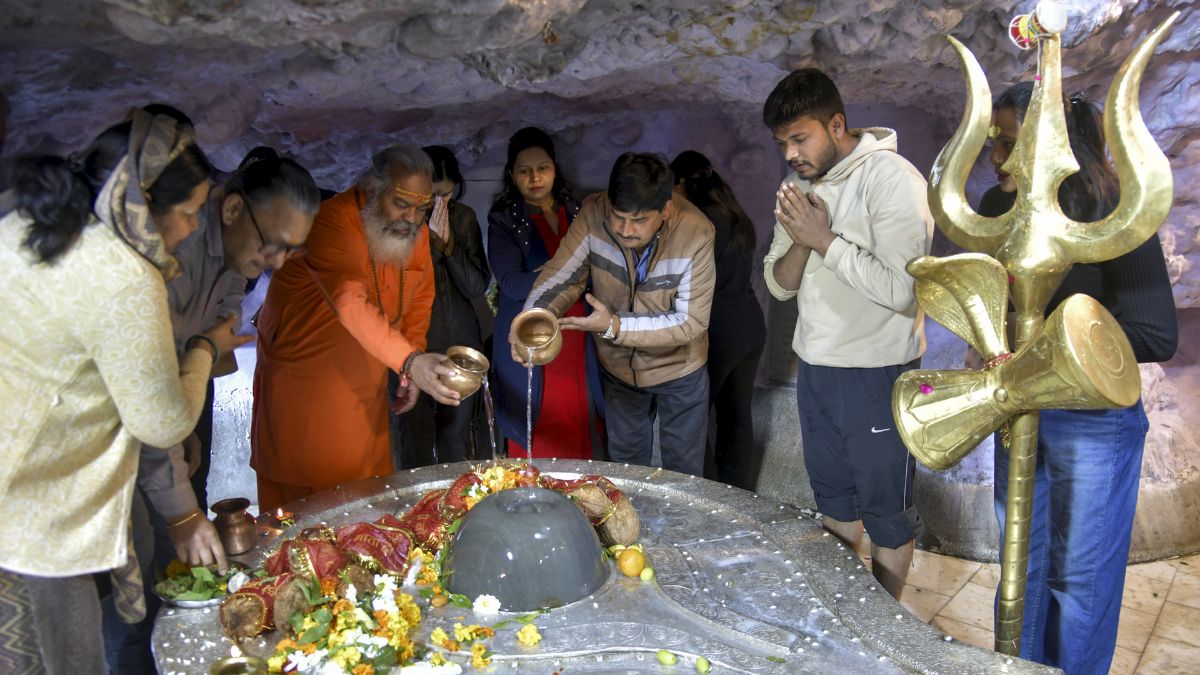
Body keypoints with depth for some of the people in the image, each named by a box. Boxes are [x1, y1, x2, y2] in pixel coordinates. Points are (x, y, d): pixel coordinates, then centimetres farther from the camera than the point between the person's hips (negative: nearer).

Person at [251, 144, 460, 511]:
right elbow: (351, 304, -40)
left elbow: (420, 300, 10)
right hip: (300, 383, -5)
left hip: (363, 385, 6)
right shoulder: (332, 222, -25)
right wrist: (410, 360, -53)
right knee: (298, 491, 4)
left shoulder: (415, 231, -2)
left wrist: (412, 374, 2)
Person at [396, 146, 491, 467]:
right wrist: (431, 242, -19)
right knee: (417, 445, 1)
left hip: (461, 345, 3)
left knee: (457, 443, 13)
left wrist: (449, 244, -16)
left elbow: (477, 287, -6)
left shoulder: (464, 217, 0)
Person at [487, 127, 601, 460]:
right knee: (535, 438, 1)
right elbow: (511, 283, -14)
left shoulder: (575, 211, 11)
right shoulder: (503, 220, -2)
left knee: (579, 431, 5)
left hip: (577, 345, 4)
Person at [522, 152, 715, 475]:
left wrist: (614, 326, -36)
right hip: (618, 367, 2)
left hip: (678, 368, -2)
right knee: (625, 462, 23)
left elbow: (691, 322, -27)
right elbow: (560, 277, -20)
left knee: (683, 470, 17)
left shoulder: (696, 234, -30)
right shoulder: (593, 214, -25)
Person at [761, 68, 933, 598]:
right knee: (832, 494, 20)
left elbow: (901, 289, -26)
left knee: (886, 510, 8)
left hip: (876, 373, -7)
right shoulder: (803, 186, 7)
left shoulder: (893, 179, -17)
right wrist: (800, 241, -15)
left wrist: (826, 239, -23)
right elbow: (779, 284, 5)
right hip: (815, 363, 8)